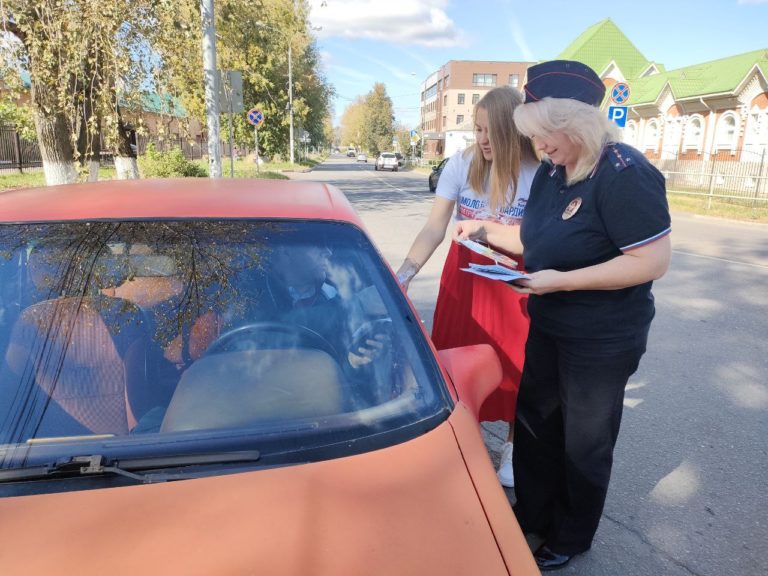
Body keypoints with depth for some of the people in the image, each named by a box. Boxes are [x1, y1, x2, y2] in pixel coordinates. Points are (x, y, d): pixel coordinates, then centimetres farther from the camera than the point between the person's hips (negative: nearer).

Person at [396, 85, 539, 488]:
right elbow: (435, 227, -13)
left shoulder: (538, 173, -12)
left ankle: (513, 446, 32)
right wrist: (406, 270, -24)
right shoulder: (461, 165, -9)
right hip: (464, 276, 2)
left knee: (512, 364, 9)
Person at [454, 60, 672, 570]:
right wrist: (486, 231, 1)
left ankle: (570, 539, 36)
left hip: (603, 342, -8)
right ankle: (532, 515, 43)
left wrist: (563, 281, -28)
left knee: (584, 444, 12)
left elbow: (654, 261, -26)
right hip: (548, 328, 8)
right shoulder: (552, 172, 4)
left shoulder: (625, 174, -22)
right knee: (535, 426, 20)